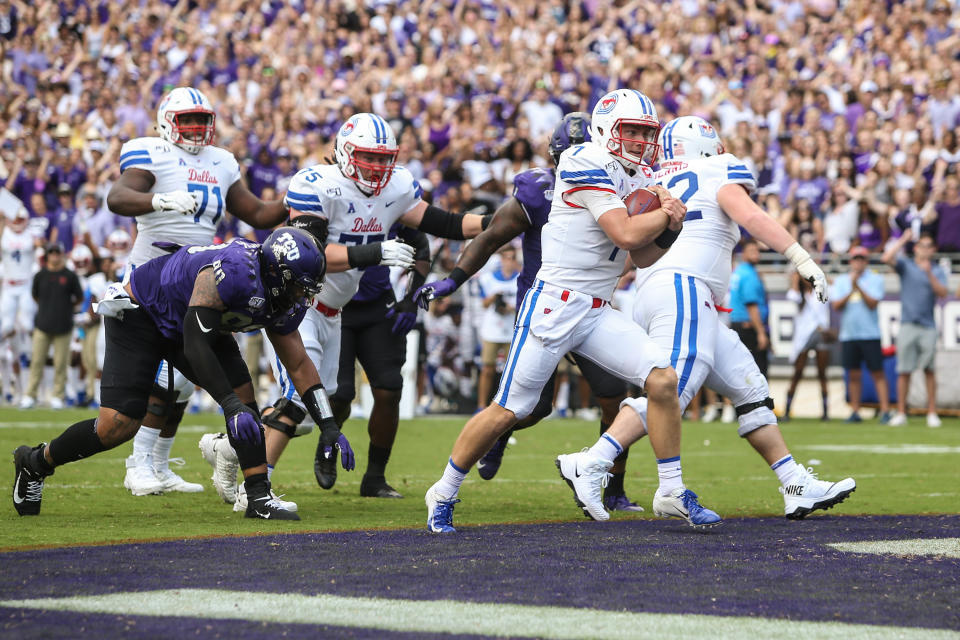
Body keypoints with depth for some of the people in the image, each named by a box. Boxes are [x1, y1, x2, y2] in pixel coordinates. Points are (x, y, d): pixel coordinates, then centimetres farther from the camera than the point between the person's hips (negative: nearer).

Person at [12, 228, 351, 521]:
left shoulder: (285, 303, -10)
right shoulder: (231, 274, -38)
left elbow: (299, 366, 2)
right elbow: (195, 345, -38)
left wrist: (330, 427, -4)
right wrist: (231, 407, -42)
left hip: (190, 321, 8)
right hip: (138, 312, -8)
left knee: (243, 397, -11)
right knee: (118, 426, -13)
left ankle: (259, 498, -7)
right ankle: (35, 462, 10)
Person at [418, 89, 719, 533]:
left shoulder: (637, 178, 12)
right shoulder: (587, 165, -15)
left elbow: (642, 255, 16)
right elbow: (625, 235, -23)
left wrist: (667, 228, -3)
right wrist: (666, 213, -6)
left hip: (598, 313, 8)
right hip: (554, 304, -8)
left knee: (662, 380, -8)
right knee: (508, 410, -2)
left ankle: (672, 492, 2)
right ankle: (444, 493, 15)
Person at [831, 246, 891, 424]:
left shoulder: (875, 279, 3)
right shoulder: (840, 280, 11)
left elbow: (873, 304, -9)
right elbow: (836, 305, 1)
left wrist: (858, 287, -17)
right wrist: (851, 291, -11)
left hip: (870, 334, -3)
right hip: (848, 334, 3)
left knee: (877, 373, -6)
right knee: (854, 374, 5)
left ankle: (885, 411, -8)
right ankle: (855, 412, 10)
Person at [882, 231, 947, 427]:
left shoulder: (938, 271, 11)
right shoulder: (906, 265, 9)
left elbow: (942, 293, -3)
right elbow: (887, 258, -8)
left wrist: (929, 274, -14)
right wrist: (903, 240, -4)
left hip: (928, 327, 0)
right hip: (907, 324, 0)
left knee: (929, 370, -2)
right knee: (904, 371, -2)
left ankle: (932, 413, 2)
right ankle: (901, 413, 1)